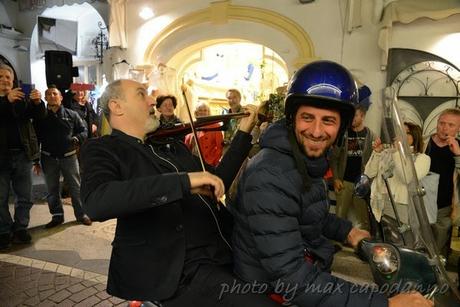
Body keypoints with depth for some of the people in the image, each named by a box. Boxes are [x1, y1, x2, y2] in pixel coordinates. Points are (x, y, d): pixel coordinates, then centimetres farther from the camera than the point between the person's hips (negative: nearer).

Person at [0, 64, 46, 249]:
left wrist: (38, 102, -26)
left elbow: (39, 115, -5)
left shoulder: (23, 99, 9)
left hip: (22, 155, 2)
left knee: (25, 197, 9)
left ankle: (20, 228, 22)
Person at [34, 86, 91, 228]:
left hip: (69, 156, -1)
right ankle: (57, 215, 23)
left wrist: (77, 139, -17)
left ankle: (81, 214, 15)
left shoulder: (71, 114, 2)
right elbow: (36, 137, 5)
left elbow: (83, 130, 5)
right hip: (49, 158, 2)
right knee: (52, 189, 10)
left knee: (75, 187, 4)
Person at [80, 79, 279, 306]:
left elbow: (217, 182, 19)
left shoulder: (172, 146, 17)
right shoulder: (102, 149, -1)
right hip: (180, 272, -6)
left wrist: (244, 132, 18)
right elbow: (96, 203, -21)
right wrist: (183, 180, -27)